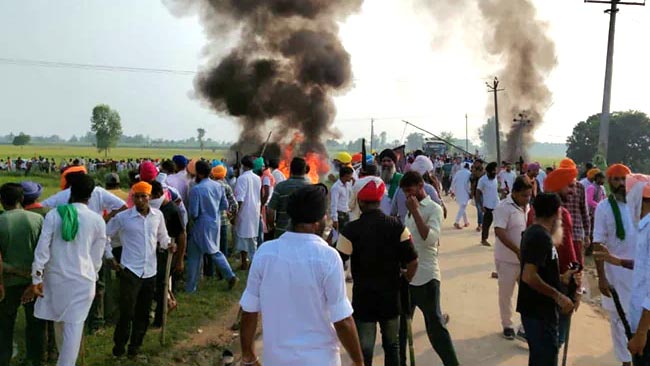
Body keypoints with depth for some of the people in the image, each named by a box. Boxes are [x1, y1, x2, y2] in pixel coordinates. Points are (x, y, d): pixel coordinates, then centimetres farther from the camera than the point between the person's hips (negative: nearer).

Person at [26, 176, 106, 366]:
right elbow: (97, 256, 2)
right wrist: (93, 276, 17)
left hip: (55, 276, 3)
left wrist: (36, 280, -5)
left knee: (59, 320, 22)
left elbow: (42, 249, -9)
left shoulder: (53, 215, -6)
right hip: (82, 279, -2)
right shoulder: (97, 220, -6)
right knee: (74, 325, 3)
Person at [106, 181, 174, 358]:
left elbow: (162, 236, 14)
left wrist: (168, 244, -7)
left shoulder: (158, 215, 1)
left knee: (143, 312, 14)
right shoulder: (122, 217, -8)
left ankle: (135, 345, 30)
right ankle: (119, 345, 18)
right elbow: (104, 235, 3)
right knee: (127, 312, -4)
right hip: (130, 270, -4)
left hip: (150, 271, 4)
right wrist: (110, 257, -1)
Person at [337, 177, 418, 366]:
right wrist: (402, 283, 10)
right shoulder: (397, 226, -7)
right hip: (391, 297, 3)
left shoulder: (351, 230, -16)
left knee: (364, 350, 9)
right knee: (392, 345, 21)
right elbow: (412, 263, -6)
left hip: (364, 297, -3)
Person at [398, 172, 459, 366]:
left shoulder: (434, 209, -11)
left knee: (435, 326, 1)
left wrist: (415, 211, -24)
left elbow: (430, 238, -25)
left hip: (426, 277, -8)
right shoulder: (411, 209, 13)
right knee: (400, 322, 16)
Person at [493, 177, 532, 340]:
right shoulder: (503, 207, -17)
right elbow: (500, 232, -25)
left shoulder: (527, 207, 6)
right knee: (506, 294, 6)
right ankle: (507, 325, 22)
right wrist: (518, 251, -29)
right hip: (508, 259, -6)